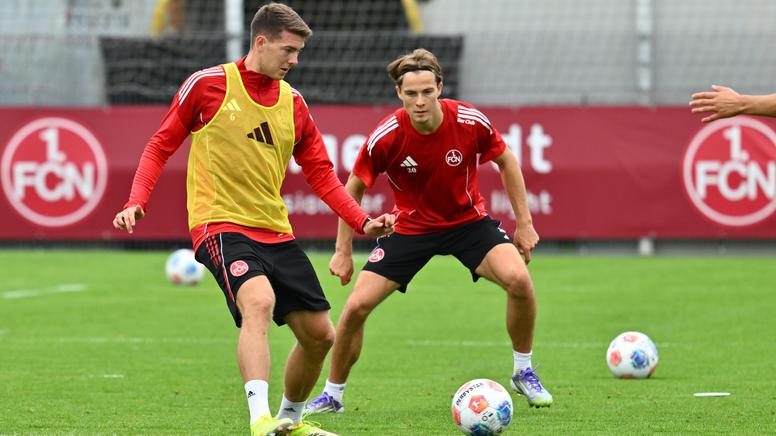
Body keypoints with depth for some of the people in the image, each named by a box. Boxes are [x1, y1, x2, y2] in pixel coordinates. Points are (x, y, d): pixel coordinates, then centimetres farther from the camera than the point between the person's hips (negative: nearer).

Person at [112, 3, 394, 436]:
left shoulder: (293, 103, 10)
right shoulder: (207, 84, -4)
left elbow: (321, 173, 14)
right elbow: (162, 145, 3)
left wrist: (362, 221, 2)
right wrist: (137, 202, -10)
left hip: (276, 232, 6)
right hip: (221, 225, -6)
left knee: (320, 335, 6)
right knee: (259, 302, -33)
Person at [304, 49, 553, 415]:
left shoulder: (469, 122, -21)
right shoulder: (386, 137, -23)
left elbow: (507, 162, -2)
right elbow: (353, 188, -5)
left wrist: (524, 223, -1)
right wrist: (343, 251, -3)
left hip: (468, 220, 0)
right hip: (410, 226, 0)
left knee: (518, 279, -24)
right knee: (357, 306, -11)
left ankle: (524, 373, 0)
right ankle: (332, 395, 12)